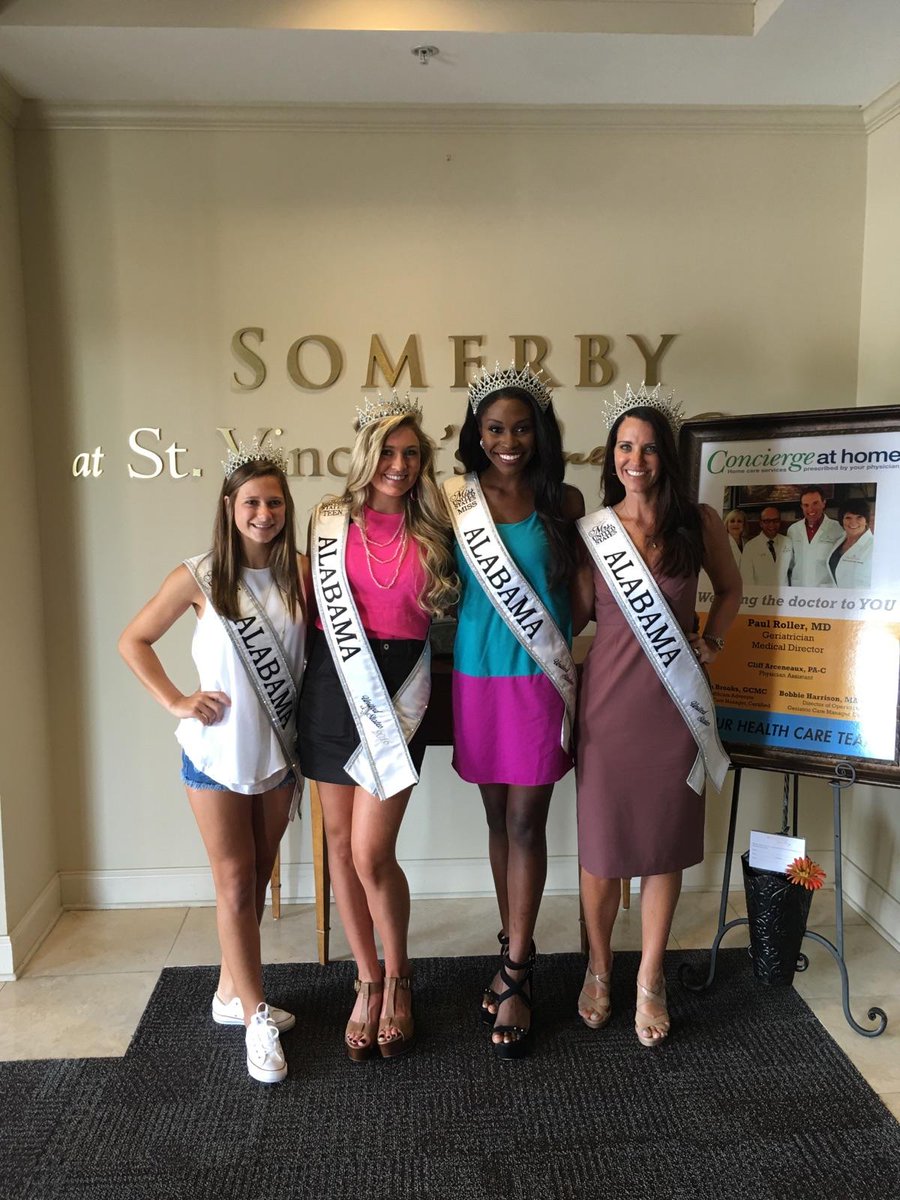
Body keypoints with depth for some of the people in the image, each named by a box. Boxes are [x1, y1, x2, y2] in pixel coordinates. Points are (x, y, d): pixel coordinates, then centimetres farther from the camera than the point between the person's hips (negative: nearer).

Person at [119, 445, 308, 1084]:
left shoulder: (300, 572, -3)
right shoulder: (200, 577, -10)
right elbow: (134, 640, -1)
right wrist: (176, 701, -9)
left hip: (279, 751, 3)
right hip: (217, 753, -3)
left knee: (257, 880, 15)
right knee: (235, 883, 4)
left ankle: (233, 991, 35)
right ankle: (256, 1017, 18)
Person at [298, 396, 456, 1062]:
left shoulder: (431, 530, 4)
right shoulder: (331, 520, 5)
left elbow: (443, 607, 15)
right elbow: (320, 604, 10)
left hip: (399, 689, -2)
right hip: (333, 683, 2)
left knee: (371, 851, -6)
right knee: (341, 843, 9)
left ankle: (398, 978, 22)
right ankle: (369, 980, 29)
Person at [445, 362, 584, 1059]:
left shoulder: (564, 502, 1)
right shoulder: (456, 499, 1)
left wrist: (563, 644, -4)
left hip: (541, 679, -1)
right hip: (477, 675, 2)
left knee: (526, 822, 2)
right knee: (498, 817, 13)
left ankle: (514, 974, 15)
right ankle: (517, 948, 31)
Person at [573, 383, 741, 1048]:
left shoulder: (699, 523, 0)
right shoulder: (591, 530, 0)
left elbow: (730, 586, 15)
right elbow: (577, 615, 4)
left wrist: (712, 641, 2)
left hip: (677, 700, 1)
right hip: (609, 699, 0)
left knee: (666, 842, 10)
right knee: (601, 842, 9)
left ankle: (651, 979, 29)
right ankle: (599, 966, 33)